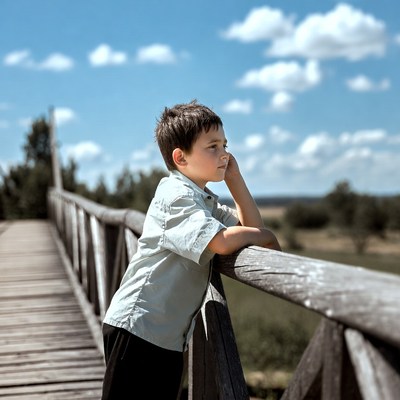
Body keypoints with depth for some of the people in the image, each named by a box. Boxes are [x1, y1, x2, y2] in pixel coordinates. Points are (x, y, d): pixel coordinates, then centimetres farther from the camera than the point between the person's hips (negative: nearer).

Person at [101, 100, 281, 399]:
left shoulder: (206, 201, 15)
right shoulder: (176, 195, -15)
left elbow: (251, 228, 11)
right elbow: (222, 241, -28)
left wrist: (235, 179, 5)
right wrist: (267, 237, -10)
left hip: (170, 335, 9)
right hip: (137, 326, -9)